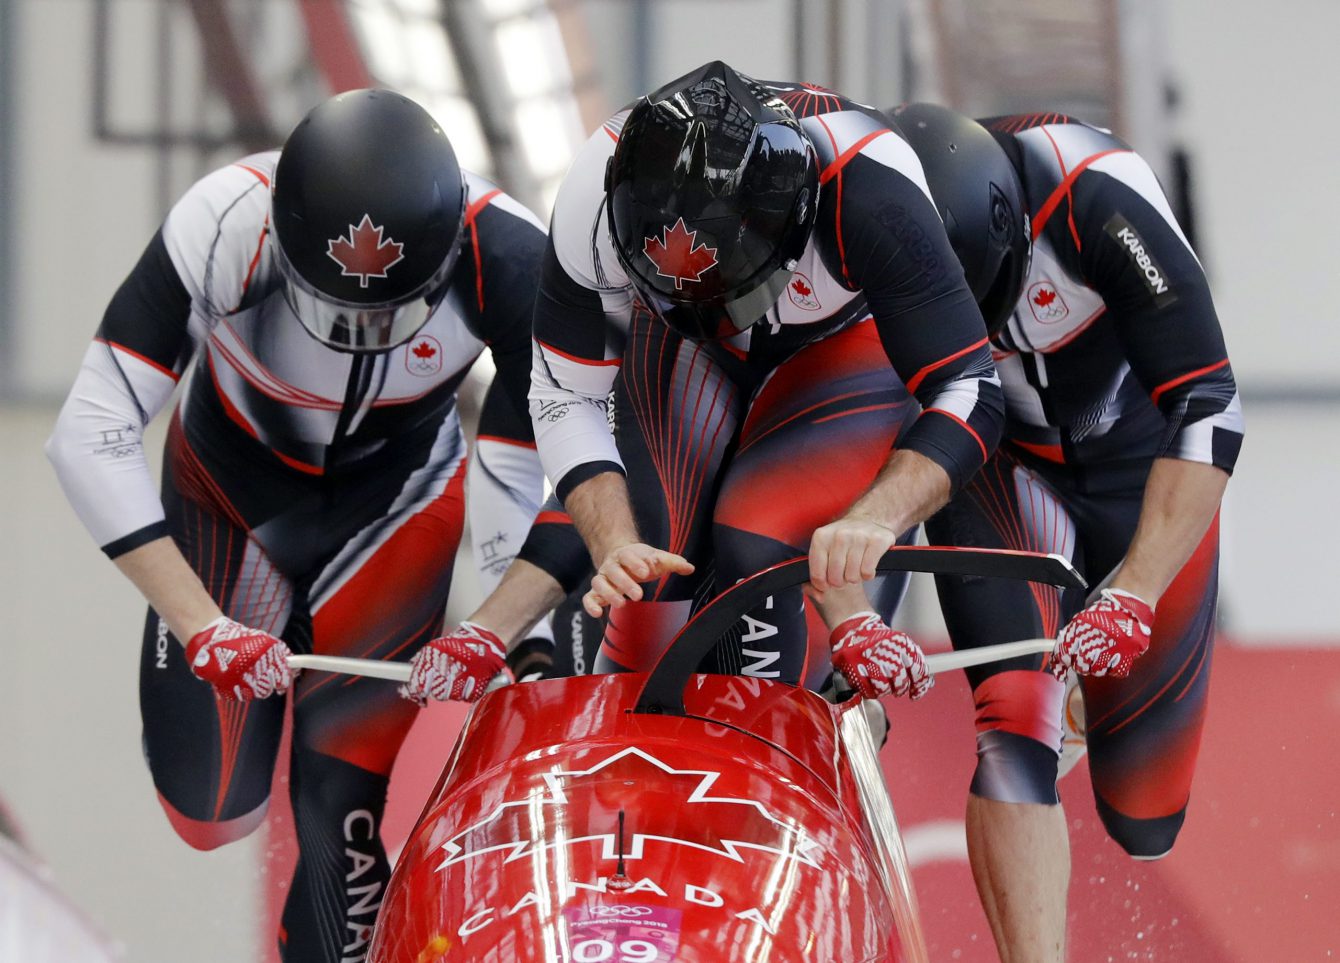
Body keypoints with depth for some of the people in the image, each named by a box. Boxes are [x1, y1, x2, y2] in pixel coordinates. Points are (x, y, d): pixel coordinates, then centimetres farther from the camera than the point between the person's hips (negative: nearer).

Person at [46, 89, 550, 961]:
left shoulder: (509, 260, -33)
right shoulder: (225, 228, -37)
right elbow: (91, 438, -35)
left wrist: (498, 630, -42)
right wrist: (200, 626, -42)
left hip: (400, 498, 0)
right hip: (235, 487, 0)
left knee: (346, 795, -10)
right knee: (212, 813, 2)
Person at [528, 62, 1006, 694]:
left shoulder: (869, 189, -40)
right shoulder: (593, 193, -32)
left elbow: (967, 397, -35)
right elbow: (565, 398, -18)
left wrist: (875, 521, -52)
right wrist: (613, 547, -33)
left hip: (848, 351, -2)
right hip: (683, 347, 2)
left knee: (756, 548, -26)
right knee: (660, 558, -18)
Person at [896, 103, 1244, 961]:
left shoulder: (1097, 199, -34)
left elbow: (1207, 409, -32)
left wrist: (1135, 596, -39)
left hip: (1143, 473, -1)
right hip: (998, 470, 1)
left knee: (1144, 824, 7)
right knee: (1016, 724, -28)